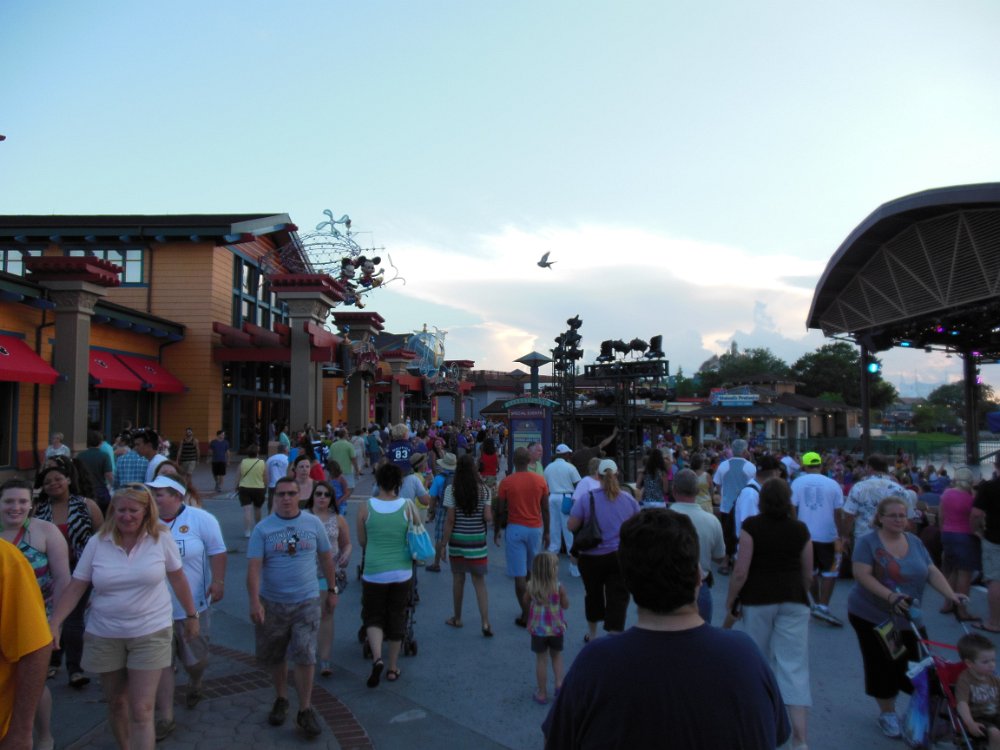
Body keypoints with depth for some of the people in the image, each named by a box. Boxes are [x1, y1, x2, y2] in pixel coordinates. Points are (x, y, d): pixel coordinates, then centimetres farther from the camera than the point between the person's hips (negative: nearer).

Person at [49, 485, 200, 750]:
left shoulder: (161, 538, -9)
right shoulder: (97, 542, -5)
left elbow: (178, 579, 0)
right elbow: (75, 587, -2)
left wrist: (191, 615, 6)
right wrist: (54, 623, -12)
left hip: (150, 633, -3)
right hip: (105, 636, 3)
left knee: (141, 710, -4)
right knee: (116, 702, 19)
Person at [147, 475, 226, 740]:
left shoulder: (201, 519, -10)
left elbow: (217, 552, -7)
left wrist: (218, 582, -14)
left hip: (192, 606, -2)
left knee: (195, 659, 13)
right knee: (161, 663, 4)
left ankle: (194, 685, 46)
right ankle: (165, 718, 14)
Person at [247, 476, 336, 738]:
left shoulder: (313, 523, -2)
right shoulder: (262, 529, -7)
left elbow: (326, 558, 7)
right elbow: (254, 567, -13)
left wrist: (332, 590, 11)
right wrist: (254, 601, -24)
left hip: (306, 602, -1)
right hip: (271, 604, 1)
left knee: (304, 656, -6)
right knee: (274, 657, 15)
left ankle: (305, 711, 10)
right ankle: (281, 700, 38)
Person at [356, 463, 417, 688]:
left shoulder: (366, 507, -9)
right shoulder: (408, 506, -8)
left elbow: (361, 541, 2)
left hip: (374, 572, -1)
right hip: (402, 572, 1)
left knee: (373, 617, 14)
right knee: (396, 618, 16)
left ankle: (377, 658, -9)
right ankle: (393, 668, 23)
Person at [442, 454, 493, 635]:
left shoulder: (451, 490, -9)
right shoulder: (483, 490, -4)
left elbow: (449, 520, -10)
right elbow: (488, 517, -7)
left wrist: (444, 543, -3)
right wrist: (491, 516, 16)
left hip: (457, 540, -1)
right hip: (477, 541, 1)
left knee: (458, 579, 14)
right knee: (479, 582, 7)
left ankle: (457, 618, 28)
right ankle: (485, 622, 0)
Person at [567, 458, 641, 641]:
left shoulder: (587, 499, -11)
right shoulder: (629, 499, -2)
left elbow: (571, 526, -10)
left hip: (592, 556, 0)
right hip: (622, 556, 0)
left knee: (593, 594, 19)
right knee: (618, 598, 0)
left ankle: (592, 634, 38)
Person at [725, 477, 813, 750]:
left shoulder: (751, 526, -8)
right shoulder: (800, 529, 2)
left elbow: (741, 572, -11)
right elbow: (808, 574, 10)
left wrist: (730, 600, 2)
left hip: (758, 599, -2)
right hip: (793, 601, 2)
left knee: (760, 661, 15)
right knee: (794, 664, 1)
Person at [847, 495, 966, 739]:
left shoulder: (915, 542, 8)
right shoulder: (868, 542, -10)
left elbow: (932, 572, 5)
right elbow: (862, 575, -18)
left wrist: (951, 595, -11)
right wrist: (890, 596, -29)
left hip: (908, 618, 4)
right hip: (872, 616, -4)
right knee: (884, 667, 2)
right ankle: (887, 713, 21)